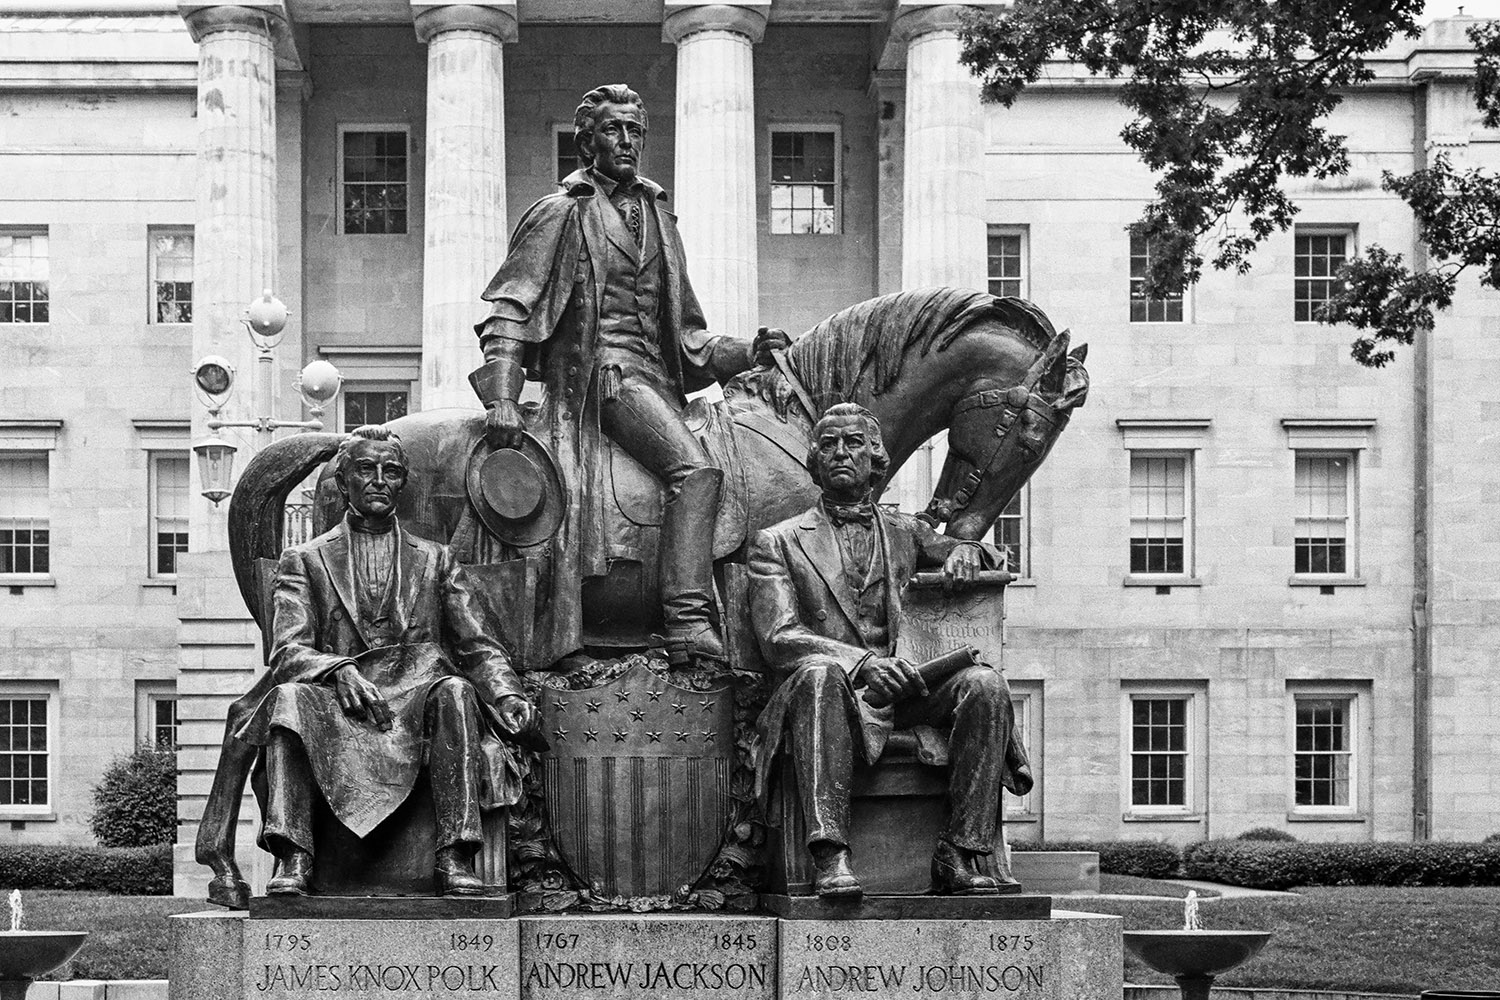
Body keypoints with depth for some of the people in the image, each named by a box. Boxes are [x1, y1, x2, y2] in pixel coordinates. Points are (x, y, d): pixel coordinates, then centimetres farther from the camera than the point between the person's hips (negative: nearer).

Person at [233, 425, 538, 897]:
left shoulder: (436, 561, 22)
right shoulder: (304, 561, 16)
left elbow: (477, 648, 12)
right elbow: (287, 653, 3)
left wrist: (507, 695, -10)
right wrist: (339, 671, -20)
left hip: (416, 705, 1)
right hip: (337, 714, -1)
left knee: (455, 691, -32)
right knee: (289, 696, -32)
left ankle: (454, 857, -36)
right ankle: (292, 858, -37)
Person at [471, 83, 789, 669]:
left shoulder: (656, 216, 24)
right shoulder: (561, 214, 4)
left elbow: (683, 334, 28)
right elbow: (508, 308, -1)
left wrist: (746, 352, 13)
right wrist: (501, 397, -13)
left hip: (657, 378, 8)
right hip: (597, 370, -8)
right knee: (696, 469, -28)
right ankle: (689, 626, -34)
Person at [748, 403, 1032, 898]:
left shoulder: (904, 532, 22)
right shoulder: (777, 542, 11)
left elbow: (995, 559, 26)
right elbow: (779, 638, -3)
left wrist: (966, 551, -1)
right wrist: (861, 662, -20)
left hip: (903, 696, 3)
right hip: (832, 693, -3)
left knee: (984, 682, -24)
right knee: (820, 671, -37)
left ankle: (965, 853, -26)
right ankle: (829, 854, -43)